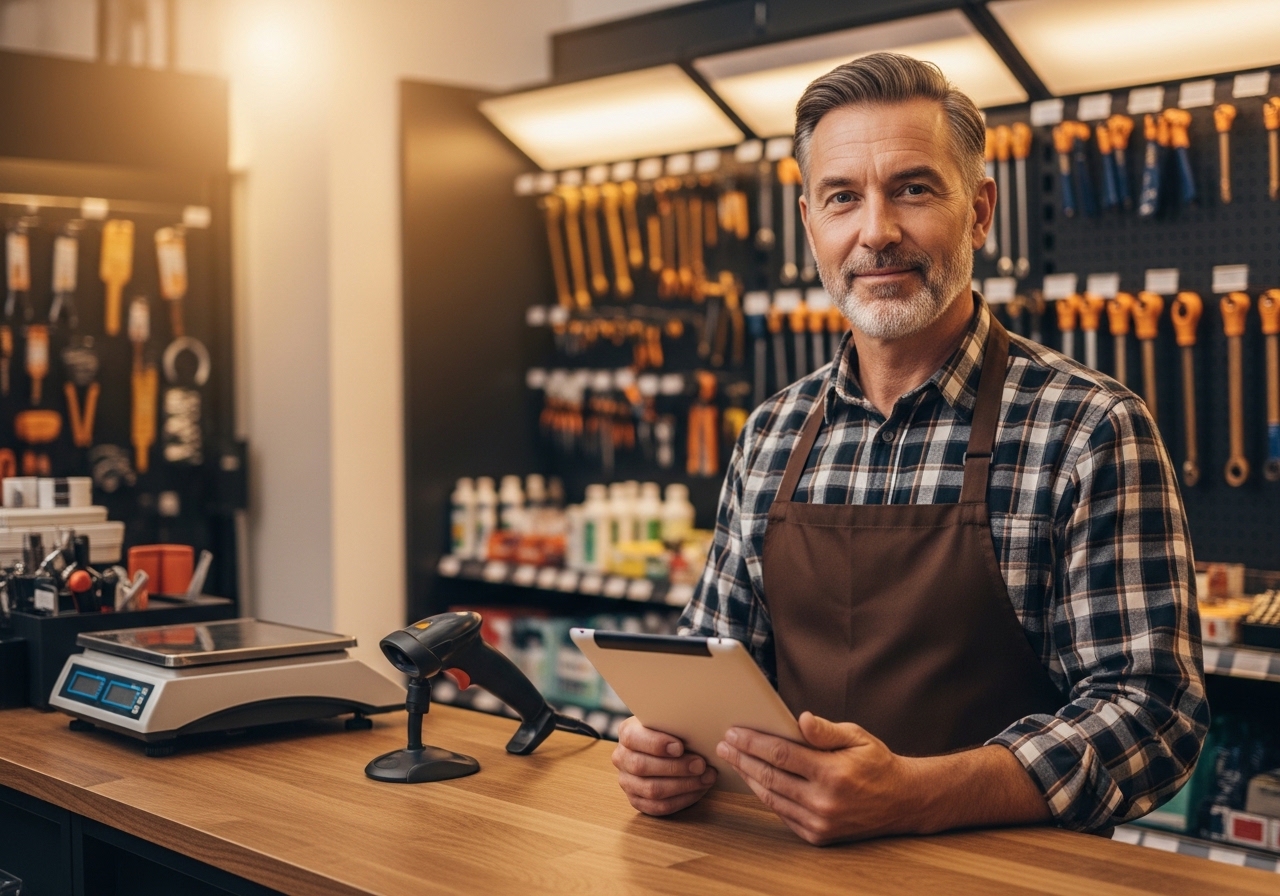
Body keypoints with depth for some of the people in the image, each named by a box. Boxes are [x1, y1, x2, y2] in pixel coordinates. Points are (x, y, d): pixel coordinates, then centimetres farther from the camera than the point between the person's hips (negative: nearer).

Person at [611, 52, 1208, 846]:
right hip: (795, 865, 4)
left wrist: (912, 795, -25)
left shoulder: (1090, 432, -8)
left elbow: (1152, 707, -13)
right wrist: (669, 744, -7)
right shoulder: (771, 435, 8)